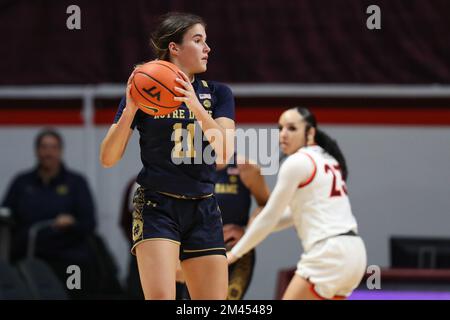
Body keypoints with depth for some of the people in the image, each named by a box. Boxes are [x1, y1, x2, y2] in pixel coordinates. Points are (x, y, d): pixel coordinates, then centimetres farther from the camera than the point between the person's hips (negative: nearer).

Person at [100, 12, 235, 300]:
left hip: (204, 211, 4)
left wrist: (196, 107, -23)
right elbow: (108, 158, -3)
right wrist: (130, 111, -19)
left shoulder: (217, 94, 7)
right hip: (157, 208, -4)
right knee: (160, 298, -22)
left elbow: (224, 154, -9)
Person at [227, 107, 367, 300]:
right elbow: (294, 214, 26)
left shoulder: (297, 162, -7)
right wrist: (247, 231, 24)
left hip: (328, 254, -9)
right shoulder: (326, 160, 20)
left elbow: (270, 216, -3)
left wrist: (235, 253, 6)